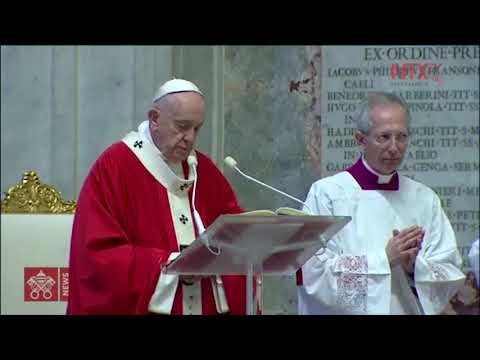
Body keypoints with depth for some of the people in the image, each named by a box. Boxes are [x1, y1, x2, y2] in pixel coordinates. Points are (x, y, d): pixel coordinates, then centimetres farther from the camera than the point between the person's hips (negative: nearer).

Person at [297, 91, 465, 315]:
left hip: (410, 310, 2)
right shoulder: (326, 193, -1)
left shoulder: (424, 199, 10)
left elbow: (450, 278, 9)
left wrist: (415, 267, -8)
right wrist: (384, 259, -10)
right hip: (346, 311, -2)